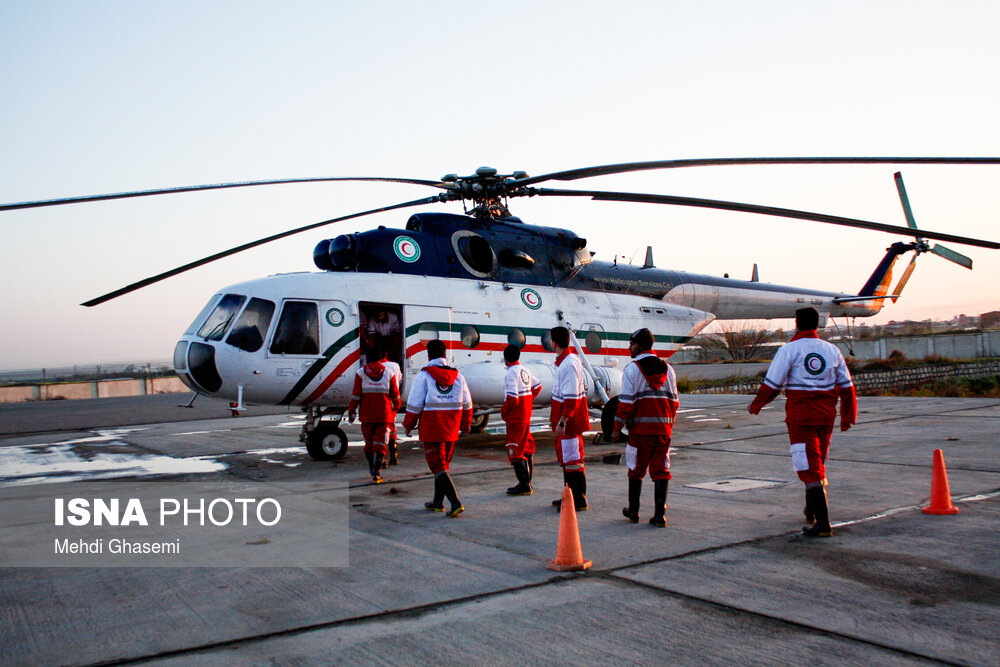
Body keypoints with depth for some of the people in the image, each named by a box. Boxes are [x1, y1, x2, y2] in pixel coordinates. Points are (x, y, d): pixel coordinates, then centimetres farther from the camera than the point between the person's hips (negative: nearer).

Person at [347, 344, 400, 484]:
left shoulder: (361, 372, -2)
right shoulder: (389, 372, 1)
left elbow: (356, 395, -4)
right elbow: (395, 395, 6)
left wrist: (351, 412, 5)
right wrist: (396, 409, 23)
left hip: (366, 414, 1)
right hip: (384, 414, 0)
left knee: (369, 442, 18)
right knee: (380, 444, 1)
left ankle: (372, 468, 30)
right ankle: (376, 474, -9)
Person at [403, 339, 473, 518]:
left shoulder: (423, 376, -9)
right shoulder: (457, 376, 6)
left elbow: (415, 404, -9)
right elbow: (466, 404, 11)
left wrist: (408, 425, 4)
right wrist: (466, 424, 24)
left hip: (431, 429, -5)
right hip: (451, 430, 5)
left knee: (437, 466, -2)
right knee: (443, 463, 19)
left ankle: (455, 503, -15)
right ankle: (438, 502, 28)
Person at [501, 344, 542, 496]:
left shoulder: (510, 373, -17)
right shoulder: (525, 371, 10)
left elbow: (512, 398, -24)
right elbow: (537, 386, 23)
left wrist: (503, 412, -9)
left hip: (516, 417, -9)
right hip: (527, 414, 9)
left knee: (515, 451, -6)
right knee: (526, 448, 15)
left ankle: (524, 485, -8)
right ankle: (527, 482, 23)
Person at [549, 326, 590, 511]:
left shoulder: (569, 364, -21)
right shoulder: (564, 360, 11)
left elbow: (571, 397, -24)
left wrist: (562, 422, -24)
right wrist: (555, 415, 26)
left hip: (570, 420, -11)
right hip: (563, 419, 11)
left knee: (573, 460, -5)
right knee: (565, 457, 18)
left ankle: (579, 501, 2)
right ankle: (570, 496, 28)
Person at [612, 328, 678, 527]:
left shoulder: (632, 369, -7)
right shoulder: (667, 369, 11)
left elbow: (626, 401, -10)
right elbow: (673, 400, 15)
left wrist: (617, 427, -4)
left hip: (640, 428, -4)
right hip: (663, 427, 4)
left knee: (636, 470, 10)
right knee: (661, 470, 6)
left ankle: (633, 511, 21)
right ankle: (659, 515, 1)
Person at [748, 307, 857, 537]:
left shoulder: (789, 349, -8)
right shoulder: (832, 350, 7)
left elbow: (772, 384, -8)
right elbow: (847, 387, 13)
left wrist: (756, 405, 8)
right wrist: (848, 417, 24)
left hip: (800, 416, -5)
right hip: (826, 417, 5)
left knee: (809, 468, -5)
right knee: (819, 464, 20)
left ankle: (823, 523, -10)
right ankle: (812, 514, 36)